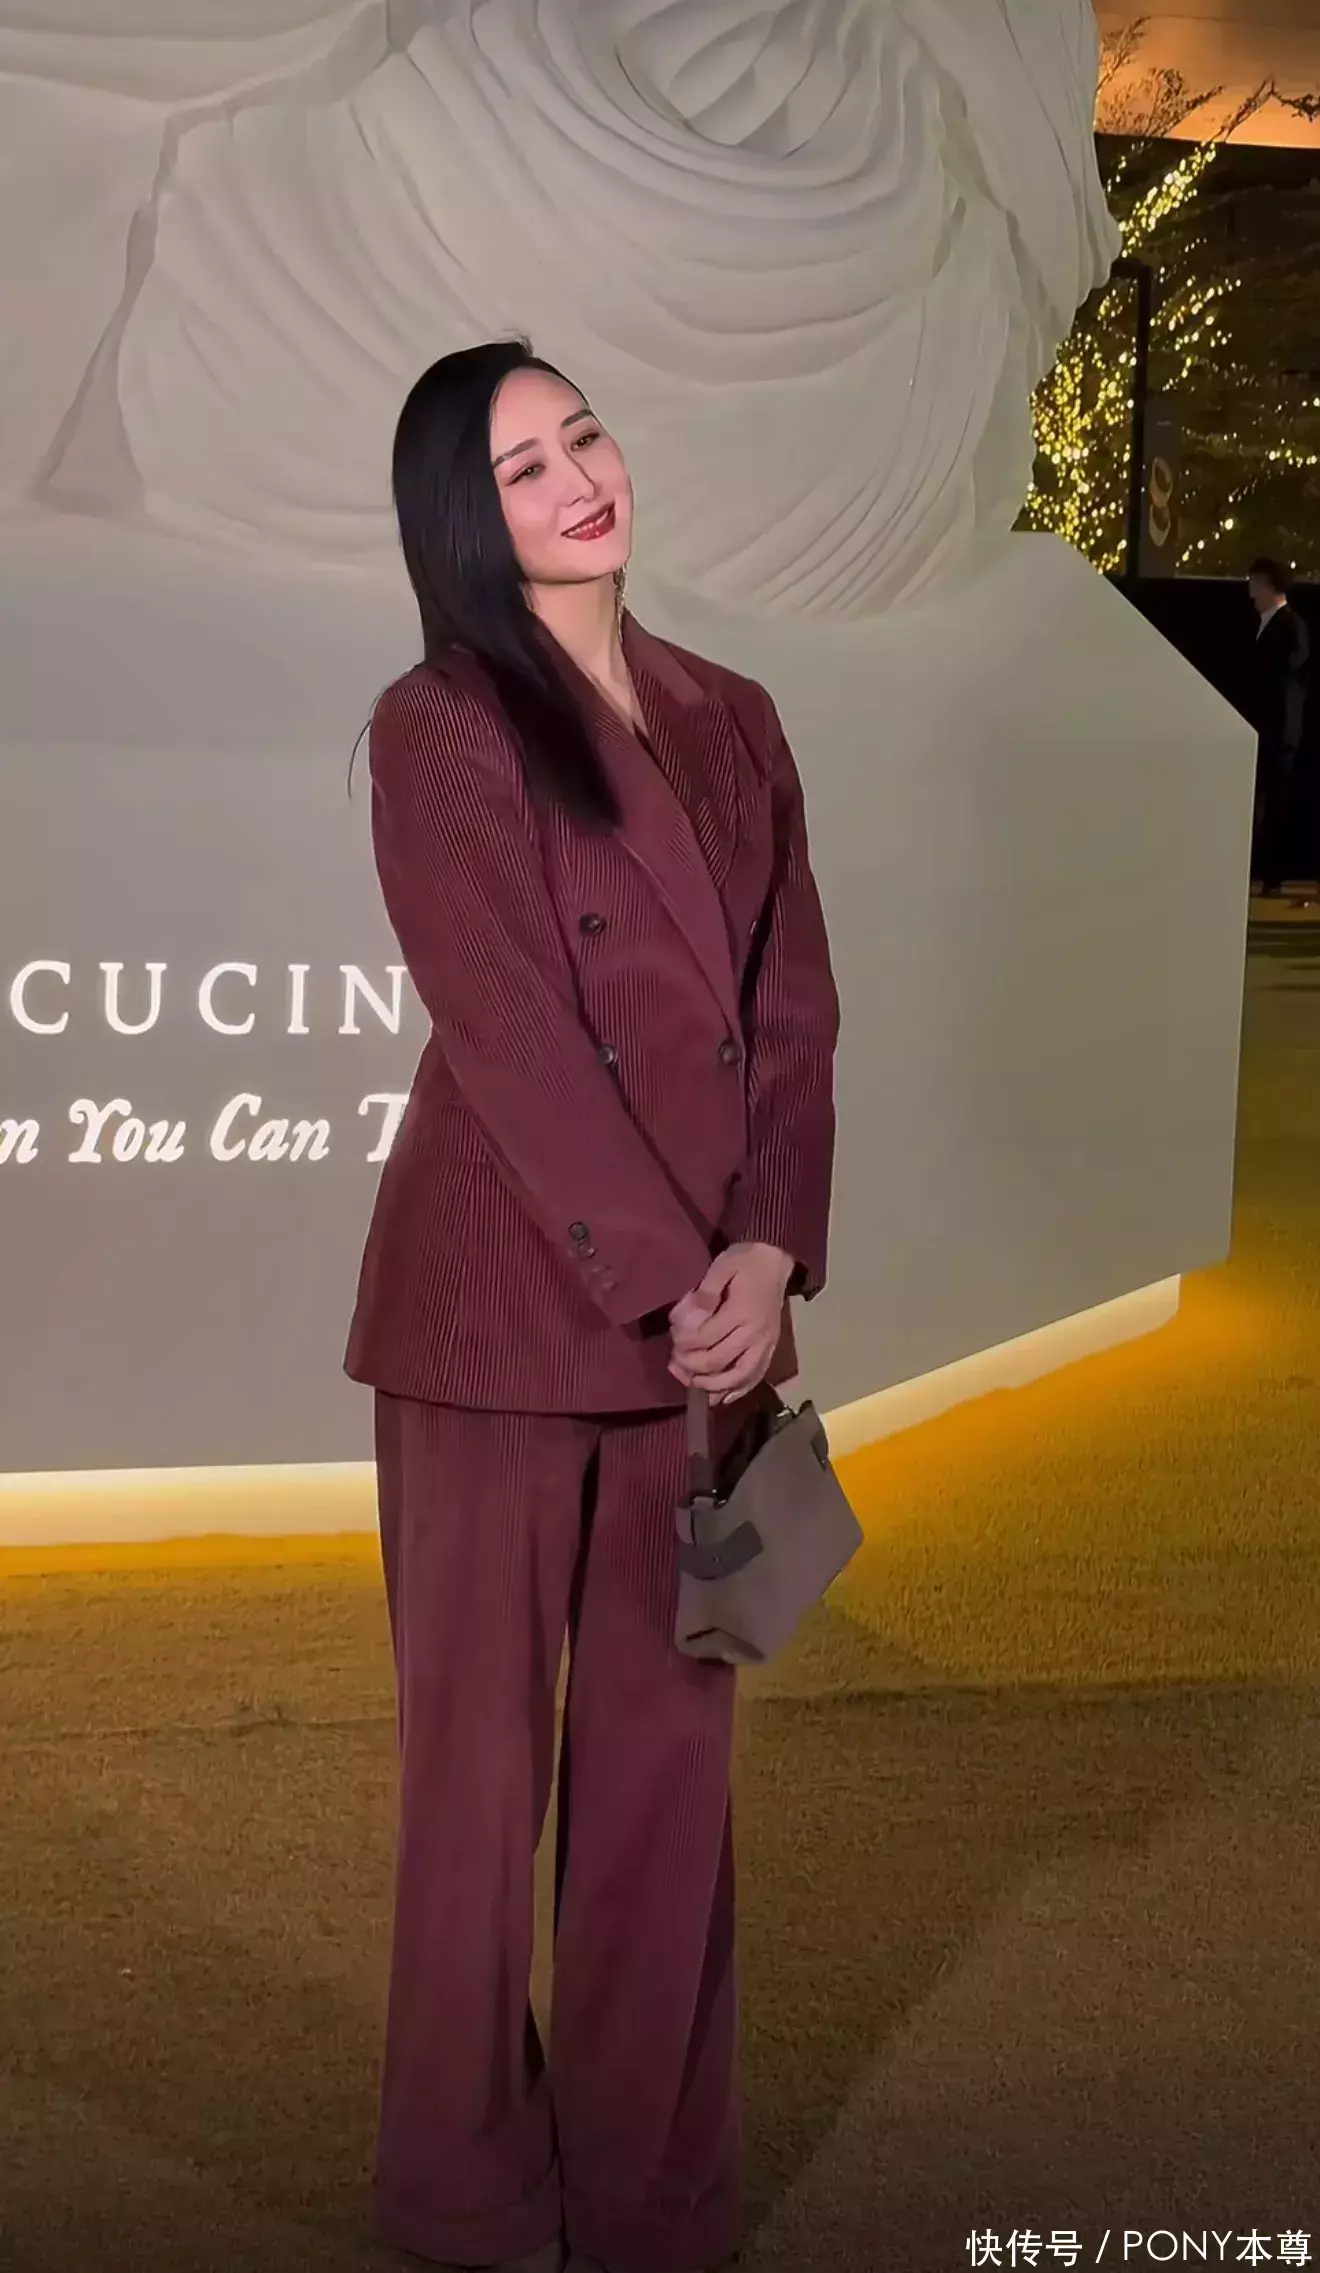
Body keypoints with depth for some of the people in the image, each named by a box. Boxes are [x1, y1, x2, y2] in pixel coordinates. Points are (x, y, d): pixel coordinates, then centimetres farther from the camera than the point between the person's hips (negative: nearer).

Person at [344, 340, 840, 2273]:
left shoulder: (733, 721, 11)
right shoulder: (439, 730, -5)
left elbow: (796, 1012, 7)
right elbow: (511, 1035, -13)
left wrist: (766, 1258, -7)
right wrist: (663, 1280, -17)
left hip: (709, 1302, 5)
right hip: (505, 1299, -4)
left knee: (670, 1741, 10)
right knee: (488, 1738, 7)